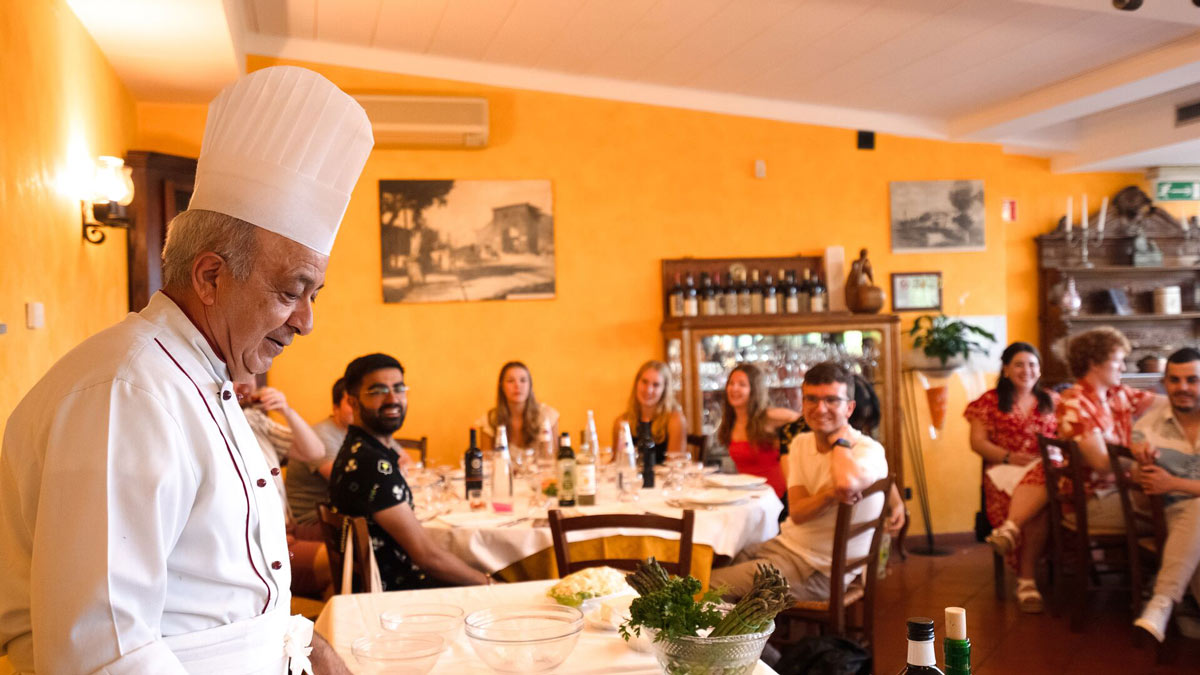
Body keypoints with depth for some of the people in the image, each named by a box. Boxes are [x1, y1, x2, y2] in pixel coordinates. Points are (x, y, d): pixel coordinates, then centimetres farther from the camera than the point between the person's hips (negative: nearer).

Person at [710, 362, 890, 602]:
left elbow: (847, 483, -41)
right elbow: (797, 512, -5)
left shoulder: (869, 450, -15)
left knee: (710, 586, -13)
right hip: (786, 544, 7)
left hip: (821, 570, -7)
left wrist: (838, 438, -20)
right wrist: (830, 494, -27)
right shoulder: (801, 443, 6)